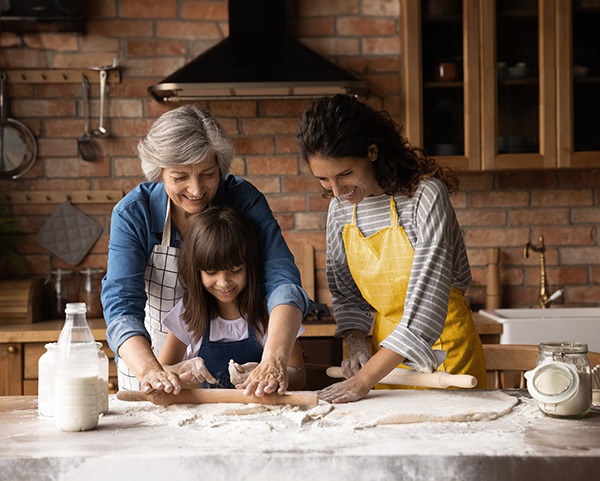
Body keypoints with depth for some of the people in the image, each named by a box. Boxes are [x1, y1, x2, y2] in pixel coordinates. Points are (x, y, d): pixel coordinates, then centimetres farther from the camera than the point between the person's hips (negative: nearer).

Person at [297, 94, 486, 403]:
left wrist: (364, 380, -29)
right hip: (386, 350, 5)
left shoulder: (426, 195, -21)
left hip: (443, 349, -4)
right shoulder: (340, 208, -2)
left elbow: (425, 306, -26)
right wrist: (356, 344, -9)